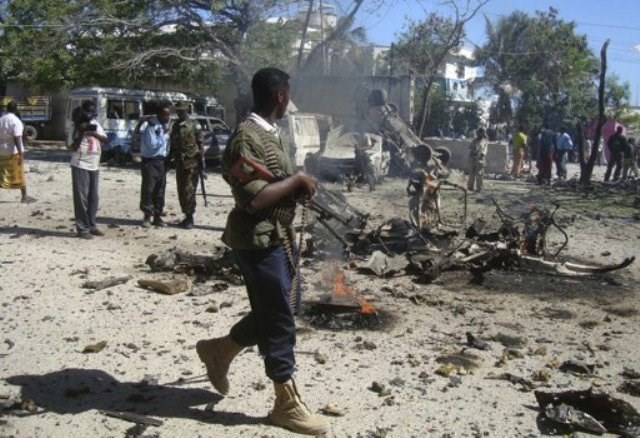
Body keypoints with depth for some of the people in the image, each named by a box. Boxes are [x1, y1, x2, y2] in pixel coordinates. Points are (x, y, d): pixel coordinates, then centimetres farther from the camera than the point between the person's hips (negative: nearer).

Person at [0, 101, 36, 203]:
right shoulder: (16, 121, -13)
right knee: (19, 175, 7)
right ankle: (24, 196, 16)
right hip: (14, 151, -5)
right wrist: (21, 153, -22)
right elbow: (16, 138, -21)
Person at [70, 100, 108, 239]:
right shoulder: (78, 127, -7)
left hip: (94, 166, 7)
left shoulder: (95, 123, 11)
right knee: (82, 197, -5)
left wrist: (94, 133, -14)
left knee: (94, 197, 11)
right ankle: (82, 229, -2)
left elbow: (105, 139, 3)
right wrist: (81, 132, -24)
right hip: (80, 165, -6)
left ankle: (91, 225, 21)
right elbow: (74, 147, -15)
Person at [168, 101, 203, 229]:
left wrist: (202, 159, -10)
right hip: (179, 162, 6)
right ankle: (187, 215, 17)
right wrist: (170, 159, 13)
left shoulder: (194, 124, -2)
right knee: (181, 190, 8)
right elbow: (172, 144, 19)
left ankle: (190, 217, -5)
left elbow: (201, 143, -5)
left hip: (192, 161, -6)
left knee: (189, 190, -10)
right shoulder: (175, 125, 15)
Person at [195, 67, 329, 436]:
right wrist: (297, 180, -18)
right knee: (279, 319, 0)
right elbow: (254, 199, -27)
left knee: (285, 307, 20)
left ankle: (220, 350, 35)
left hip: (277, 237, 10)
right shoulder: (247, 137, -20)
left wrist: (300, 184, 5)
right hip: (258, 240, -10)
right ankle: (288, 404, 15)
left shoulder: (270, 133, 12)